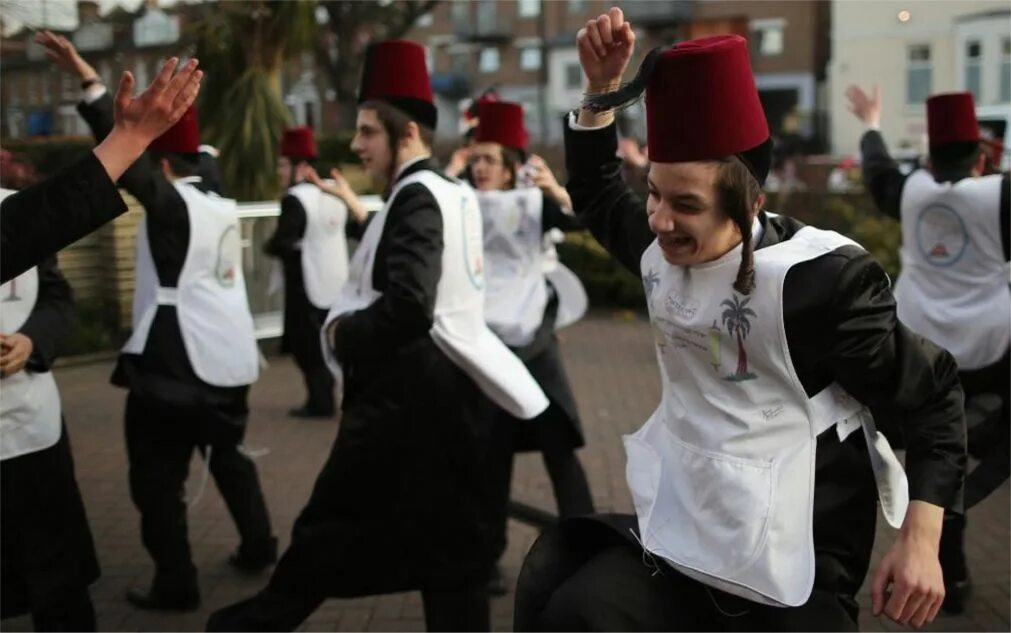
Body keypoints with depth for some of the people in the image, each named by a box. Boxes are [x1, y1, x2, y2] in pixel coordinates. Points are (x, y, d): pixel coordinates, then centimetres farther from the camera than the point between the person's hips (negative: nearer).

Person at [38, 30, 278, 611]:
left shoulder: (173, 204, -13)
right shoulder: (221, 206, 8)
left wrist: (87, 78, -22)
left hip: (176, 361, -8)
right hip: (229, 357, 8)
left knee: (158, 476, 3)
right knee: (227, 454, 25)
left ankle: (176, 584, 8)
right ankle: (258, 545, 33)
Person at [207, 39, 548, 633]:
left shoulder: (416, 195, -16)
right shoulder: (457, 193, 13)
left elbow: (407, 311, -26)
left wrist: (342, 333, -11)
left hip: (408, 395, -9)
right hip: (454, 387, 10)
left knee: (331, 523, 7)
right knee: (453, 542, 13)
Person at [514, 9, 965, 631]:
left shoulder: (818, 277, -19)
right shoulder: (665, 248, 2)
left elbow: (931, 393, -10)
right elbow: (598, 194, 22)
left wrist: (921, 542, -15)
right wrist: (603, 85, 7)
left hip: (788, 567, -6)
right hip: (682, 527, 7)